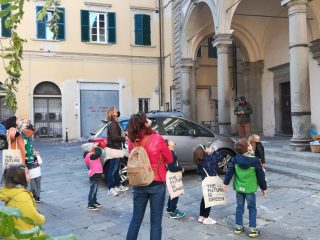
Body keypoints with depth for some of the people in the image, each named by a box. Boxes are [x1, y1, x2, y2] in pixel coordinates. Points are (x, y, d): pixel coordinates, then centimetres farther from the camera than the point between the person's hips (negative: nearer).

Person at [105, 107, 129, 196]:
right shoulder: (112, 124, -14)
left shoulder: (115, 123, 18)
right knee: (113, 169, -7)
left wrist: (124, 137, 8)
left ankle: (118, 186, 28)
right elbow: (114, 137, -23)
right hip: (114, 149, -11)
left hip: (117, 148, 11)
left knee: (116, 169, 18)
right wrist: (124, 138, -15)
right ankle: (111, 189, -3)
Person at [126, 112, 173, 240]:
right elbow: (169, 160, -2)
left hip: (138, 184, 4)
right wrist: (168, 148, 17)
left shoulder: (132, 141, -5)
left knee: (136, 218, 18)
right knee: (156, 221, 8)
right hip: (157, 184, -4)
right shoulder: (157, 139, -15)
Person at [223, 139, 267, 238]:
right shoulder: (254, 161, -17)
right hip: (250, 189, -3)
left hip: (239, 188, 3)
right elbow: (260, 175, -9)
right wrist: (263, 188, 3)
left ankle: (238, 227, 25)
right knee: (252, 208, 12)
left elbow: (229, 172, -2)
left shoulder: (235, 159, -9)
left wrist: (226, 183, 12)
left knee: (239, 207, 17)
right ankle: (252, 229, 15)